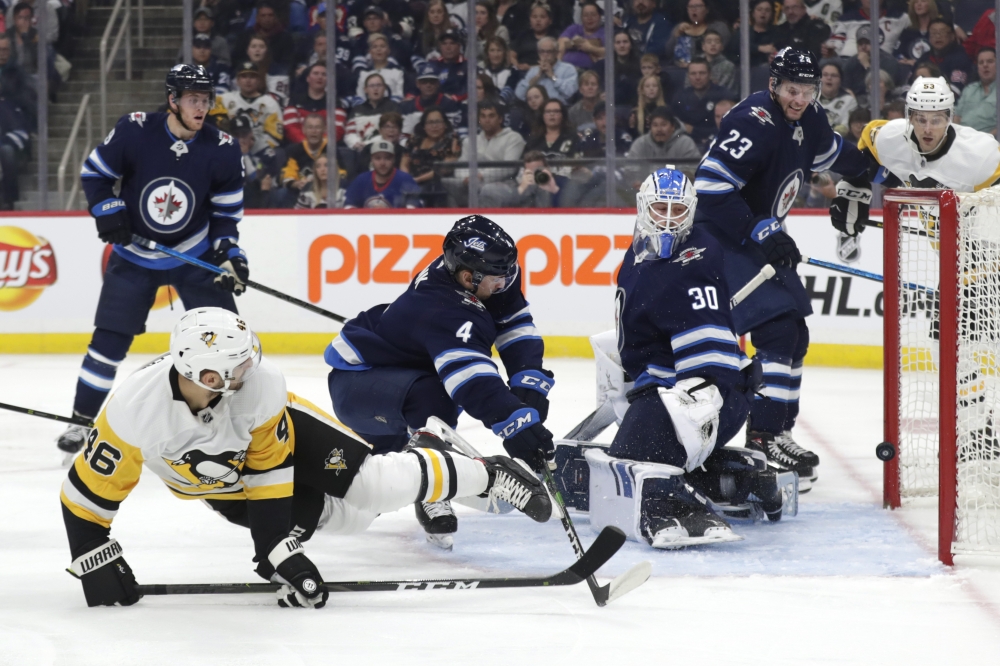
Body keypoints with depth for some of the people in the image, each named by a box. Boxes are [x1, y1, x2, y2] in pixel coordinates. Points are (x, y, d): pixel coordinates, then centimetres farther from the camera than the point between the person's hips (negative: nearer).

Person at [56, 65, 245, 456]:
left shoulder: (222, 150, -13)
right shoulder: (135, 131, -17)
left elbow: (226, 211, -3)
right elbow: (94, 171, -3)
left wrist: (229, 254, -15)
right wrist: (107, 209, -16)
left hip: (196, 255, 1)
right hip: (134, 254, -1)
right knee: (110, 337, -5)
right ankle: (83, 420, 7)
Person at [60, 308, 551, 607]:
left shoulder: (259, 384, -38)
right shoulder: (135, 411, -40)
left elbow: (269, 472, -27)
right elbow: (88, 492, -29)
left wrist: (277, 548, -29)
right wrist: (95, 563, -29)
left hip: (279, 440, -1)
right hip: (218, 483, 1)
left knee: (377, 486, -16)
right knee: (348, 519, -1)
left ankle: (487, 475, 7)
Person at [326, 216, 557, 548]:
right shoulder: (444, 312, -38)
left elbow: (515, 324, -6)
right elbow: (473, 381, -49)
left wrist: (530, 381, -20)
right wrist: (516, 423, -59)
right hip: (354, 382, -10)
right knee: (432, 396, -36)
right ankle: (429, 496, -16)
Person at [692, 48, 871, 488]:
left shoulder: (806, 119, 4)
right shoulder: (754, 124, -25)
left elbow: (829, 151, 28)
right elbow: (711, 185, -30)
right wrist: (760, 231, -28)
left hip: (762, 237, 10)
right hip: (721, 237, -10)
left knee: (795, 335, 11)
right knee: (777, 330, -18)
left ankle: (776, 430, 20)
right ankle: (763, 438, -17)